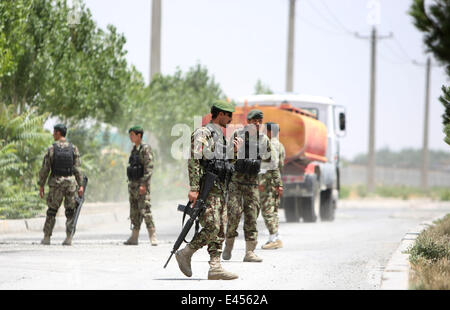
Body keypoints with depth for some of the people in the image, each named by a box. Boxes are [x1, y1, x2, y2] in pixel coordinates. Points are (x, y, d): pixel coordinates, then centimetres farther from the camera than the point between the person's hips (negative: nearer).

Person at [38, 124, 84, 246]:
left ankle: (46, 237, 7)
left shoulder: (51, 149, -6)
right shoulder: (73, 148, 1)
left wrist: (41, 185, 2)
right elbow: (77, 168, -2)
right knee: (70, 212, 7)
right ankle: (68, 238, 0)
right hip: (70, 181, 1)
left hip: (56, 182, -1)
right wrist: (80, 185, -1)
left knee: (51, 211, 8)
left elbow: (45, 168, -5)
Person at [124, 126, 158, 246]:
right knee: (134, 213, 9)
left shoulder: (145, 149, -10)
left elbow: (149, 167, -17)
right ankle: (134, 238, 12)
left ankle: (153, 237, -12)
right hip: (133, 184, 9)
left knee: (145, 211, -13)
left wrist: (143, 184, -22)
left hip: (142, 184, -9)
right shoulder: (134, 149, 16)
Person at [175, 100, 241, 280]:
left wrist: (232, 150, 12)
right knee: (211, 228, -15)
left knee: (220, 231, 3)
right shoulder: (202, 133, -9)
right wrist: (194, 189, -24)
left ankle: (215, 267, 1)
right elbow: (194, 161, -17)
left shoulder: (220, 136, 20)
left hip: (220, 189, 9)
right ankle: (185, 254, -1)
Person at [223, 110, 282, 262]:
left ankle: (250, 252, 1)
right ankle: (228, 246, 7)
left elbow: (271, 161, 13)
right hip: (235, 180, -3)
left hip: (252, 182, 3)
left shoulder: (264, 140, 7)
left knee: (252, 215, -1)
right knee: (234, 212, -12)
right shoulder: (238, 135, -3)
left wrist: (278, 182, 10)